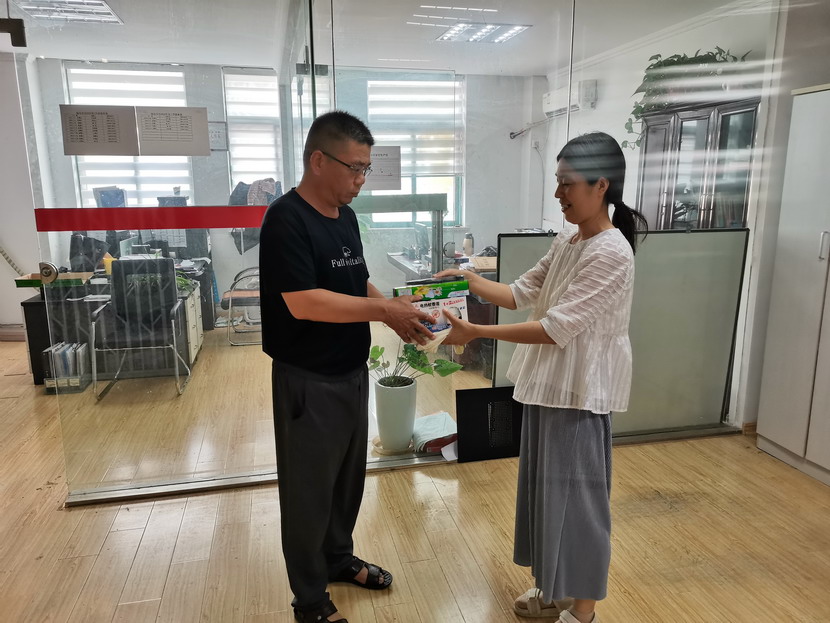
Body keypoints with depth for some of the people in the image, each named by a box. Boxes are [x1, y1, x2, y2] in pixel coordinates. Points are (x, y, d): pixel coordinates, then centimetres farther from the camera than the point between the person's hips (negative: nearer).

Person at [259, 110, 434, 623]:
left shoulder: (346, 217, 7)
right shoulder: (287, 220, -19)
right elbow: (303, 302, -27)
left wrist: (399, 316, -2)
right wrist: (383, 310, -25)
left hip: (353, 372, 8)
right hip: (309, 381, -8)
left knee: (349, 476, 22)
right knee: (309, 487, 9)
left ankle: (338, 558, 44)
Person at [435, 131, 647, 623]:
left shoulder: (611, 254, -21)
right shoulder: (566, 242, 7)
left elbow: (556, 328, -26)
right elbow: (522, 294, 12)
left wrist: (475, 332, -26)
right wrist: (471, 281, 0)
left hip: (580, 393, -9)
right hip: (549, 385, 9)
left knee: (576, 496, 6)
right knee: (547, 490, 19)